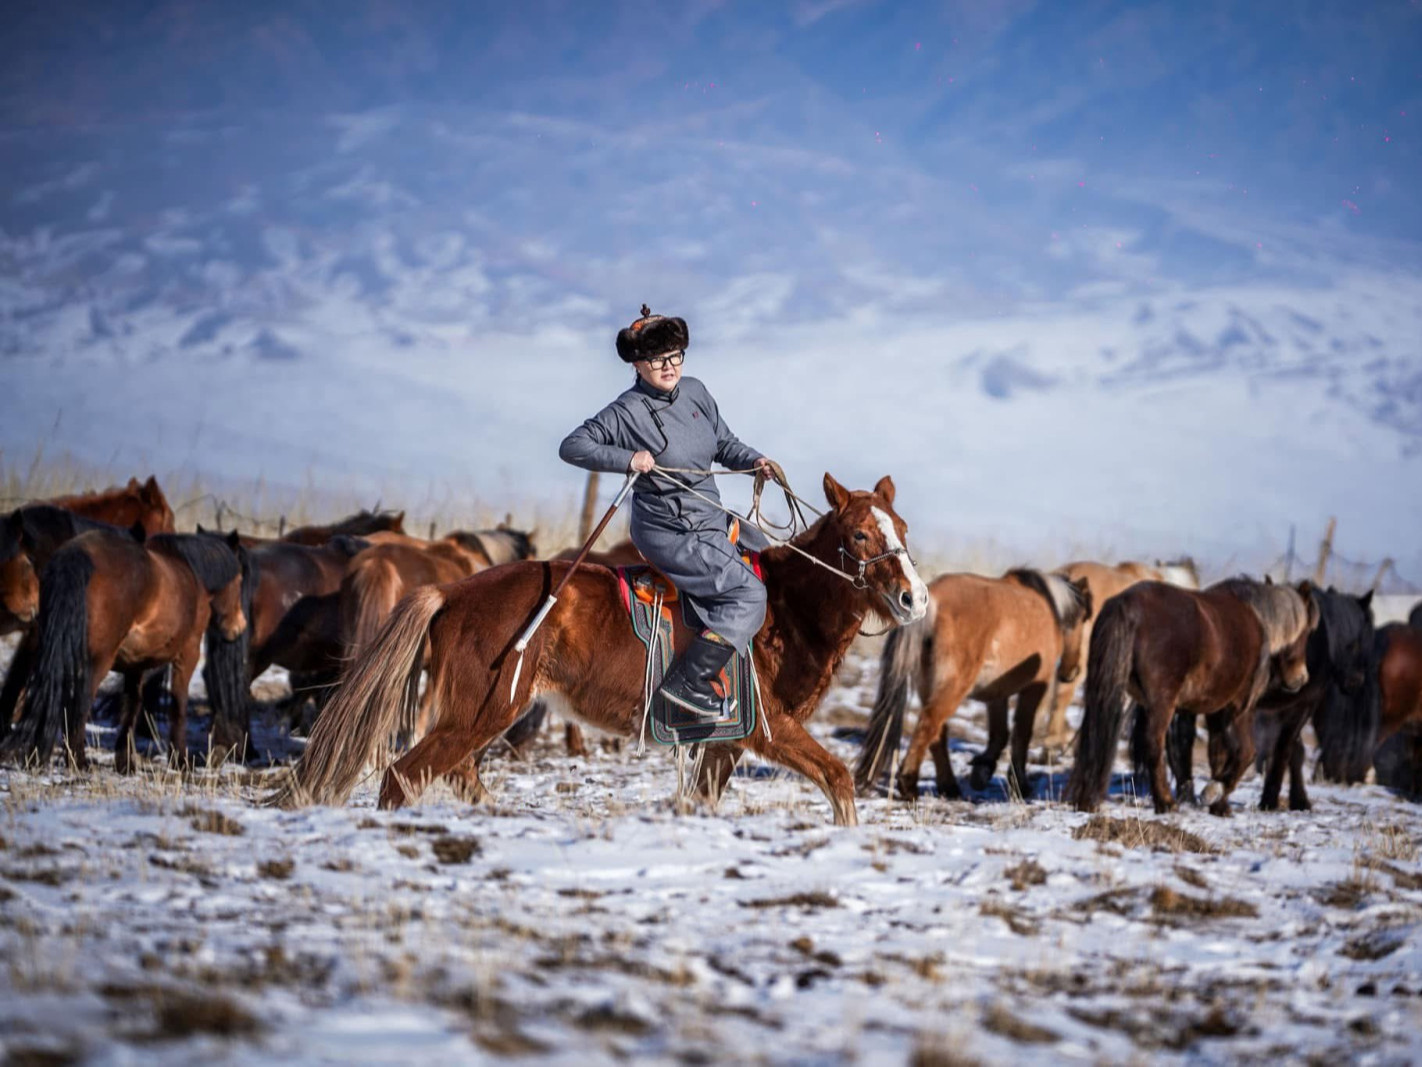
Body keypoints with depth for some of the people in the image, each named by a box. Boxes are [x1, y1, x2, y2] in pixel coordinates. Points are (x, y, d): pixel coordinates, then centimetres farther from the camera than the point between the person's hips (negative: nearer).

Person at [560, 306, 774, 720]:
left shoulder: (695, 392, 4)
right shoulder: (628, 412, -16)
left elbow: (725, 445, 16)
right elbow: (573, 446, -17)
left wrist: (754, 461, -3)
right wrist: (625, 458, -28)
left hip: (709, 522, 8)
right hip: (669, 532, -8)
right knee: (749, 595, -12)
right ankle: (686, 682, -9)